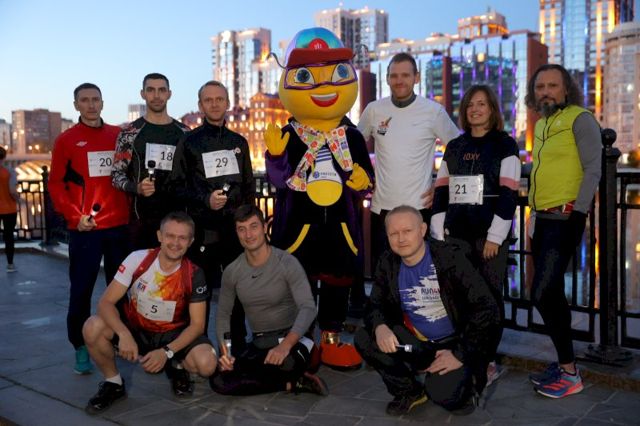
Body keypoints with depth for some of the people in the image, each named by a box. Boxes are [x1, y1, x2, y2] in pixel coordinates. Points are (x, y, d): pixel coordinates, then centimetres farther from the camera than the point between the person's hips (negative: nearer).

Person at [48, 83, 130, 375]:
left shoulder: (120, 136, 10)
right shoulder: (66, 140, 3)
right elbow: (56, 184, 0)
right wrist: (74, 216, -11)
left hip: (120, 225, 3)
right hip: (84, 228, -2)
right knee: (81, 290, 1)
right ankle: (81, 348, 12)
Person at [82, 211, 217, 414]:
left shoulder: (194, 275, -15)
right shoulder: (137, 259, -17)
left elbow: (197, 324, -12)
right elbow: (105, 302, -19)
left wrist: (166, 352, -26)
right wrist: (124, 334, -36)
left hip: (173, 335, 0)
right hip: (134, 328, 1)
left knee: (207, 364, -28)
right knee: (92, 328, -29)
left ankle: (176, 367, 11)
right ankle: (113, 383, -2)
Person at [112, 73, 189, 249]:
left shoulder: (184, 133, 8)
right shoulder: (130, 133, 0)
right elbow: (117, 174, 0)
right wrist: (136, 188, -19)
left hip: (178, 215, 2)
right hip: (142, 217, -2)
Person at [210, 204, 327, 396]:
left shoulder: (287, 263, -14)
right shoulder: (232, 272, 0)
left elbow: (308, 308, -23)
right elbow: (223, 314, 8)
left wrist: (285, 345, -38)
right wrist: (225, 353, -9)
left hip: (290, 338, -5)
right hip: (258, 343, 5)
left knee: (287, 362, -41)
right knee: (219, 382, -20)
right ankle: (293, 384, -11)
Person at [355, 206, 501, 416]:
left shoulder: (450, 259, -19)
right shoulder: (388, 263, -3)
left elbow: (487, 308, -20)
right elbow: (375, 304, 2)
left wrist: (461, 354, -24)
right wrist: (379, 327, -23)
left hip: (454, 343, -5)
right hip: (415, 343, 5)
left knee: (442, 393, -30)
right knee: (364, 339, -16)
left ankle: (466, 383, 8)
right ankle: (410, 391, 7)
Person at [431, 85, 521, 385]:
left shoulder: (505, 145, 0)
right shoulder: (454, 147, 14)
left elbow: (508, 193, -7)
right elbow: (441, 192, 12)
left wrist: (495, 236, -13)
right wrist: (439, 234, 5)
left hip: (490, 235, -4)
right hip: (456, 234, 4)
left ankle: (488, 360, 11)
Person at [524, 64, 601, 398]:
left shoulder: (580, 119, -6)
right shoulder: (541, 124, 17)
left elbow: (593, 169, -13)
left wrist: (578, 211, -18)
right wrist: (535, 210, 14)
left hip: (564, 219, -8)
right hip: (541, 219, 8)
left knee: (542, 293, -14)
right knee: (551, 293, 12)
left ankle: (570, 373, -2)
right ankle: (563, 362, 24)